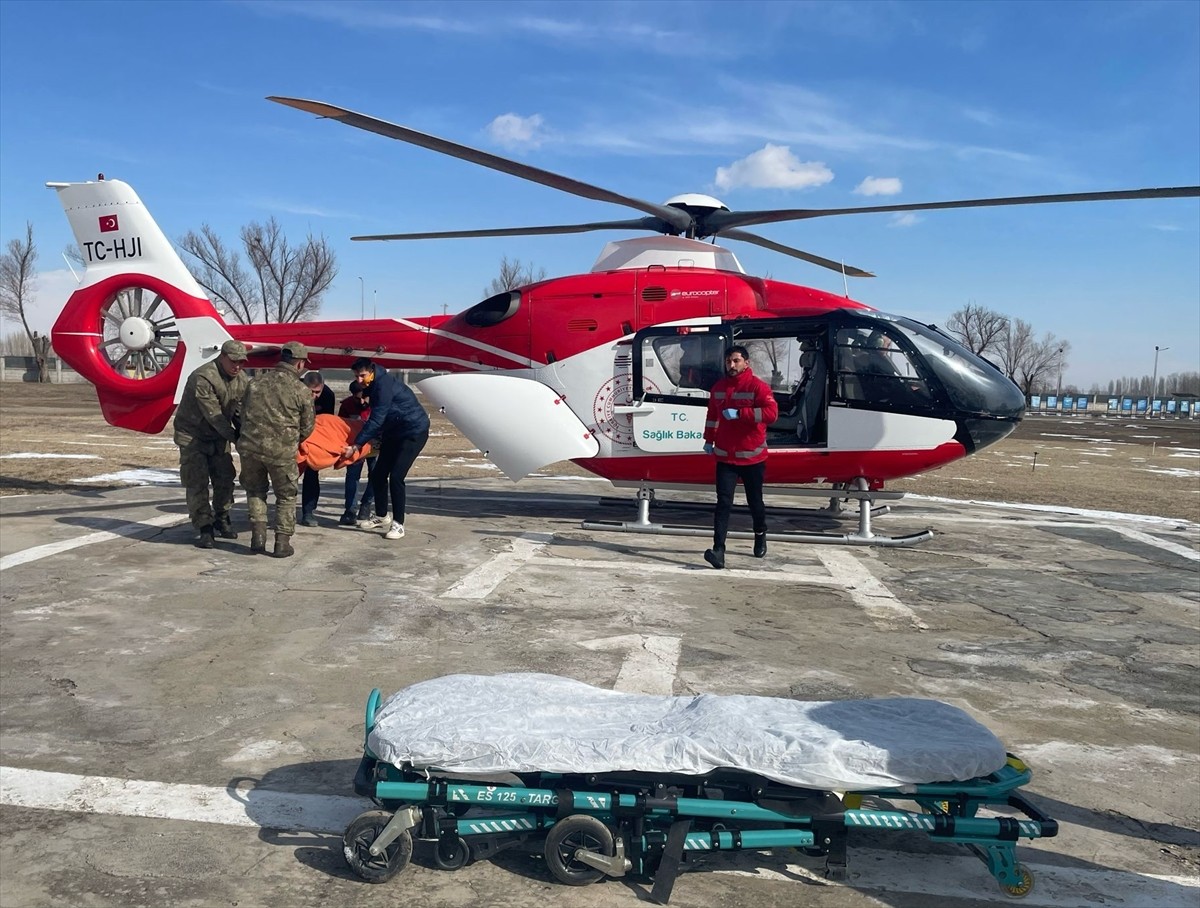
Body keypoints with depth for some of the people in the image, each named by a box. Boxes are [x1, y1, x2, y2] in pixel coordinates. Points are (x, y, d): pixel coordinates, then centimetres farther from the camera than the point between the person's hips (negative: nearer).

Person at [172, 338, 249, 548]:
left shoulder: (241, 380, -1)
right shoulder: (203, 378, -26)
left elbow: (240, 412, 0)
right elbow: (213, 415, -27)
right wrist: (236, 438, -29)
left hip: (218, 436, 7)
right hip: (192, 436, -7)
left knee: (225, 478, 8)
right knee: (197, 482, -9)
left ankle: (222, 521, 24)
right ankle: (205, 528, -5)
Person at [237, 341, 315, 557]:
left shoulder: (256, 382, 10)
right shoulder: (301, 390, -1)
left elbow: (243, 414, 17)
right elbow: (307, 427, 5)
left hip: (249, 446, 3)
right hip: (282, 451, -3)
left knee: (255, 491, 23)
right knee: (286, 496, 15)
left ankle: (258, 536, 16)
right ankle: (282, 542, 11)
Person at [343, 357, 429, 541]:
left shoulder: (385, 385, -23)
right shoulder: (375, 385, 6)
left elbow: (376, 420, -25)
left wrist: (356, 445, -23)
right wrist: (376, 437, 4)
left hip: (414, 432, -10)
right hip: (394, 432, 10)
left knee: (396, 476, -17)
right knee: (378, 474, 8)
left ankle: (398, 524, -9)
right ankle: (381, 516, 25)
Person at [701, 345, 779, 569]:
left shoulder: (757, 386, -11)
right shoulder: (719, 387, 6)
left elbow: (772, 412, -24)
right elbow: (712, 415, 20)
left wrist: (739, 413, -27)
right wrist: (709, 440, 20)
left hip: (752, 457, -3)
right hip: (725, 457, 3)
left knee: (755, 501, 14)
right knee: (723, 502, -9)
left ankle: (760, 535, 41)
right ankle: (718, 551, -15)